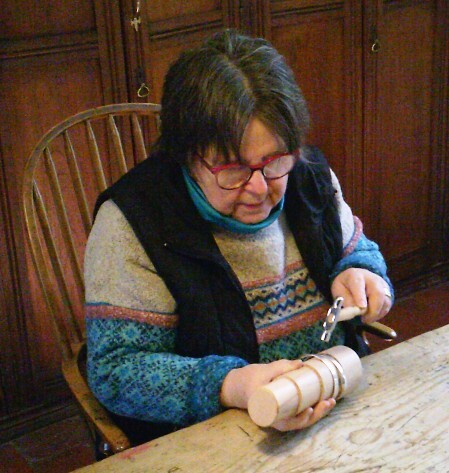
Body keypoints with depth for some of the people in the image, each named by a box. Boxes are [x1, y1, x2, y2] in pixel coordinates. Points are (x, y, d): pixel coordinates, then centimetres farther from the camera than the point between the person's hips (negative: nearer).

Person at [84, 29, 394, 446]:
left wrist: (357, 274, -7)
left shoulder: (308, 176, 0)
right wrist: (230, 387, -32)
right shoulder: (132, 222, -17)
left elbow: (356, 249, 17)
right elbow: (115, 372, -17)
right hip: (206, 445, -4)